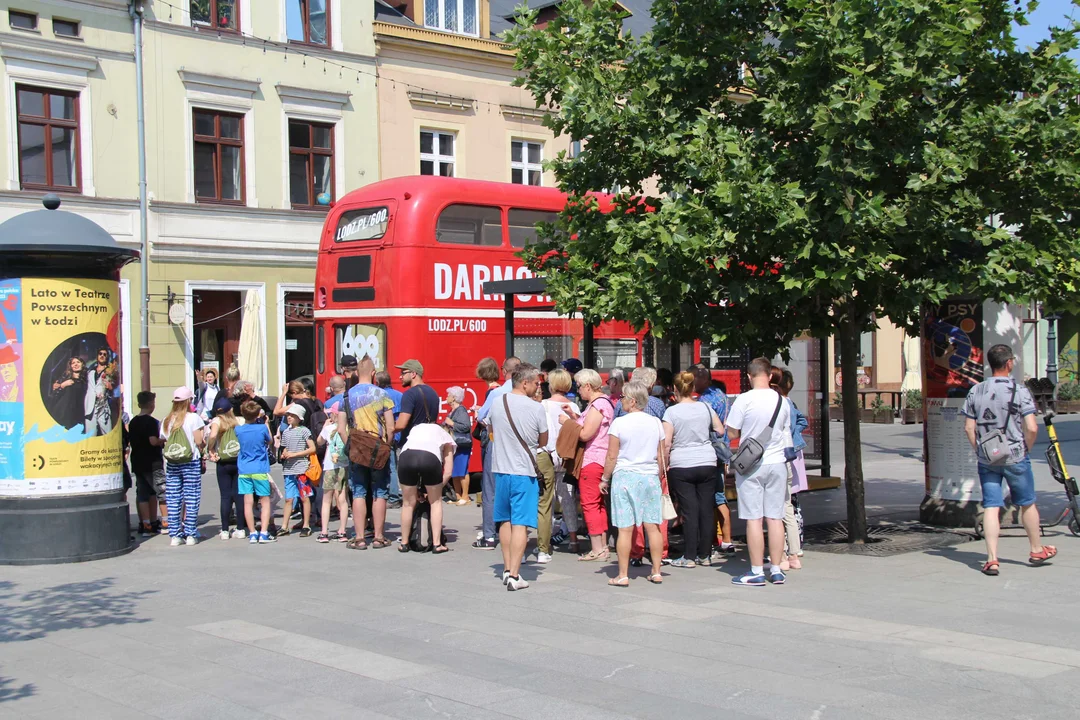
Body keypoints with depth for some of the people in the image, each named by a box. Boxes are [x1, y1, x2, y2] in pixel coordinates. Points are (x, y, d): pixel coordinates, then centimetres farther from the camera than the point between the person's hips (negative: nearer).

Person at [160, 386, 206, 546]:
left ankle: (175, 535, 7)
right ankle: (190, 534, 3)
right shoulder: (193, 418, -6)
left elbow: (162, 439, 6)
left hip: (172, 464, 3)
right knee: (191, 499, 2)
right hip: (191, 463, -3)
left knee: (173, 500, 6)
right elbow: (199, 442, -9)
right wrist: (202, 448, 12)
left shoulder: (167, 420, 6)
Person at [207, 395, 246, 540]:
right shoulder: (240, 420, 1)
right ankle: (240, 529, 8)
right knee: (239, 495, 7)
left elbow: (212, 436, -22)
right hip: (240, 461, 2)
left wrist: (210, 450, -8)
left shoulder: (217, 421, -5)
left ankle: (225, 530, 4)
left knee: (225, 496, 3)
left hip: (223, 463, -2)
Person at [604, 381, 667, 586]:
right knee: (652, 527, 8)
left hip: (625, 477, -4)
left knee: (625, 529, -2)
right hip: (650, 477, 4)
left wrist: (605, 479, 3)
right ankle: (656, 572, 12)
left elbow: (612, 456, -7)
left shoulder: (619, 422, -7)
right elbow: (662, 456, 10)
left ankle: (623, 575, 1)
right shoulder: (655, 423, 6)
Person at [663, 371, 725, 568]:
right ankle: (705, 555, 13)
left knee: (689, 511, -1)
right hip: (707, 463, 3)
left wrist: (665, 464, 1)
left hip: (681, 465, -3)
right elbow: (720, 431, 15)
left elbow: (666, 443, -10)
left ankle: (689, 557, 2)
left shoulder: (672, 411, -6)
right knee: (706, 509, 7)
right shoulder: (705, 407, 4)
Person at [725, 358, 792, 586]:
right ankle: (776, 570, 14)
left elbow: (732, 433, -8)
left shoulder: (744, 399, -12)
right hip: (777, 463, 4)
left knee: (754, 518, 0)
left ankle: (757, 572, 2)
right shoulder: (781, 400, 1)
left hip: (751, 465, -4)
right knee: (775, 517, 9)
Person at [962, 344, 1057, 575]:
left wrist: (980, 451, 11)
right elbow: (1032, 428, -16)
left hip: (986, 459, 3)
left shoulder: (975, 391, 1)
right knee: (1027, 504, 15)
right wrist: (1026, 450, 1)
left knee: (991, 507, 3)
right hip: (1015, 458, -3)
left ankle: (992, 559, -2)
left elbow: (969, 428, 1)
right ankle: (1036, 551, 31)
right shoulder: (1019, 391, -11)